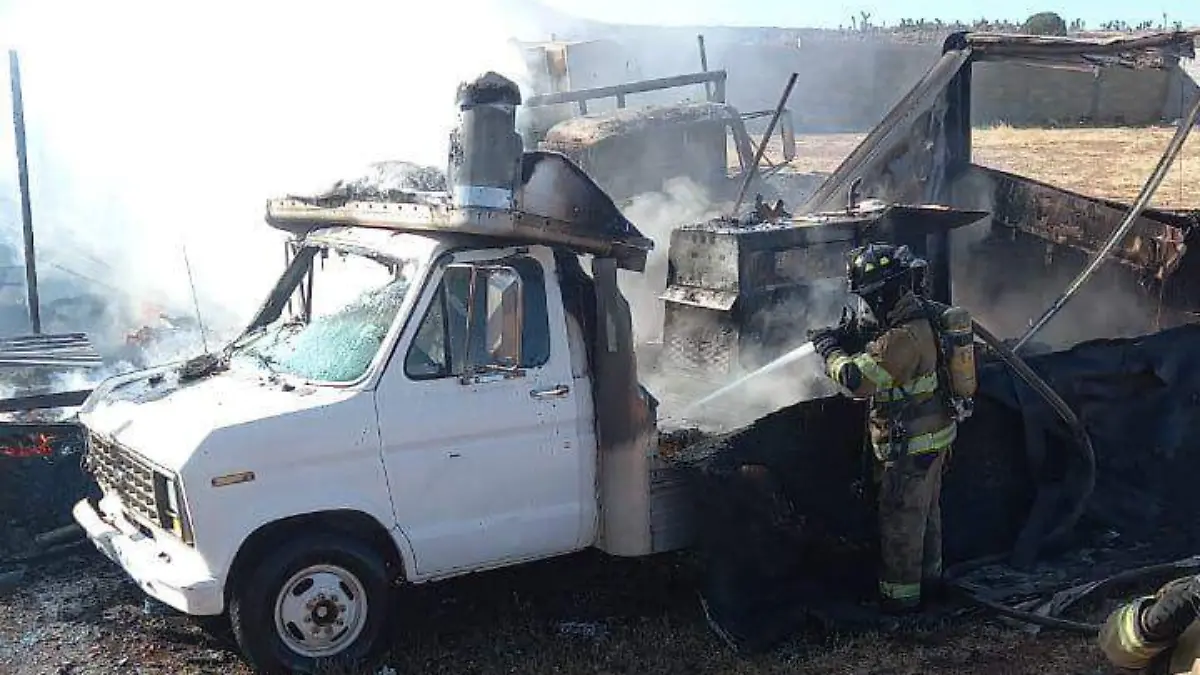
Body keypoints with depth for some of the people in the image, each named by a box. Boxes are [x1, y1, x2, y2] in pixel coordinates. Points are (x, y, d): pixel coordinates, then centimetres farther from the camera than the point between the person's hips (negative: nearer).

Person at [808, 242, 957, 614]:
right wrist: (855, 341, 1)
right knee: (926, 510, 23)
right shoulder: (923, 317, 3)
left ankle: (900, 594, 14)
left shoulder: (905, 335, -30)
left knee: (900, 519, 3)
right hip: (933, 434, 10)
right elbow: (885, 356, 17)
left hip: (910, 444, -10)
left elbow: (858, 379, -32)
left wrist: (830, 349, -15)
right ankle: (929, 575, 39)